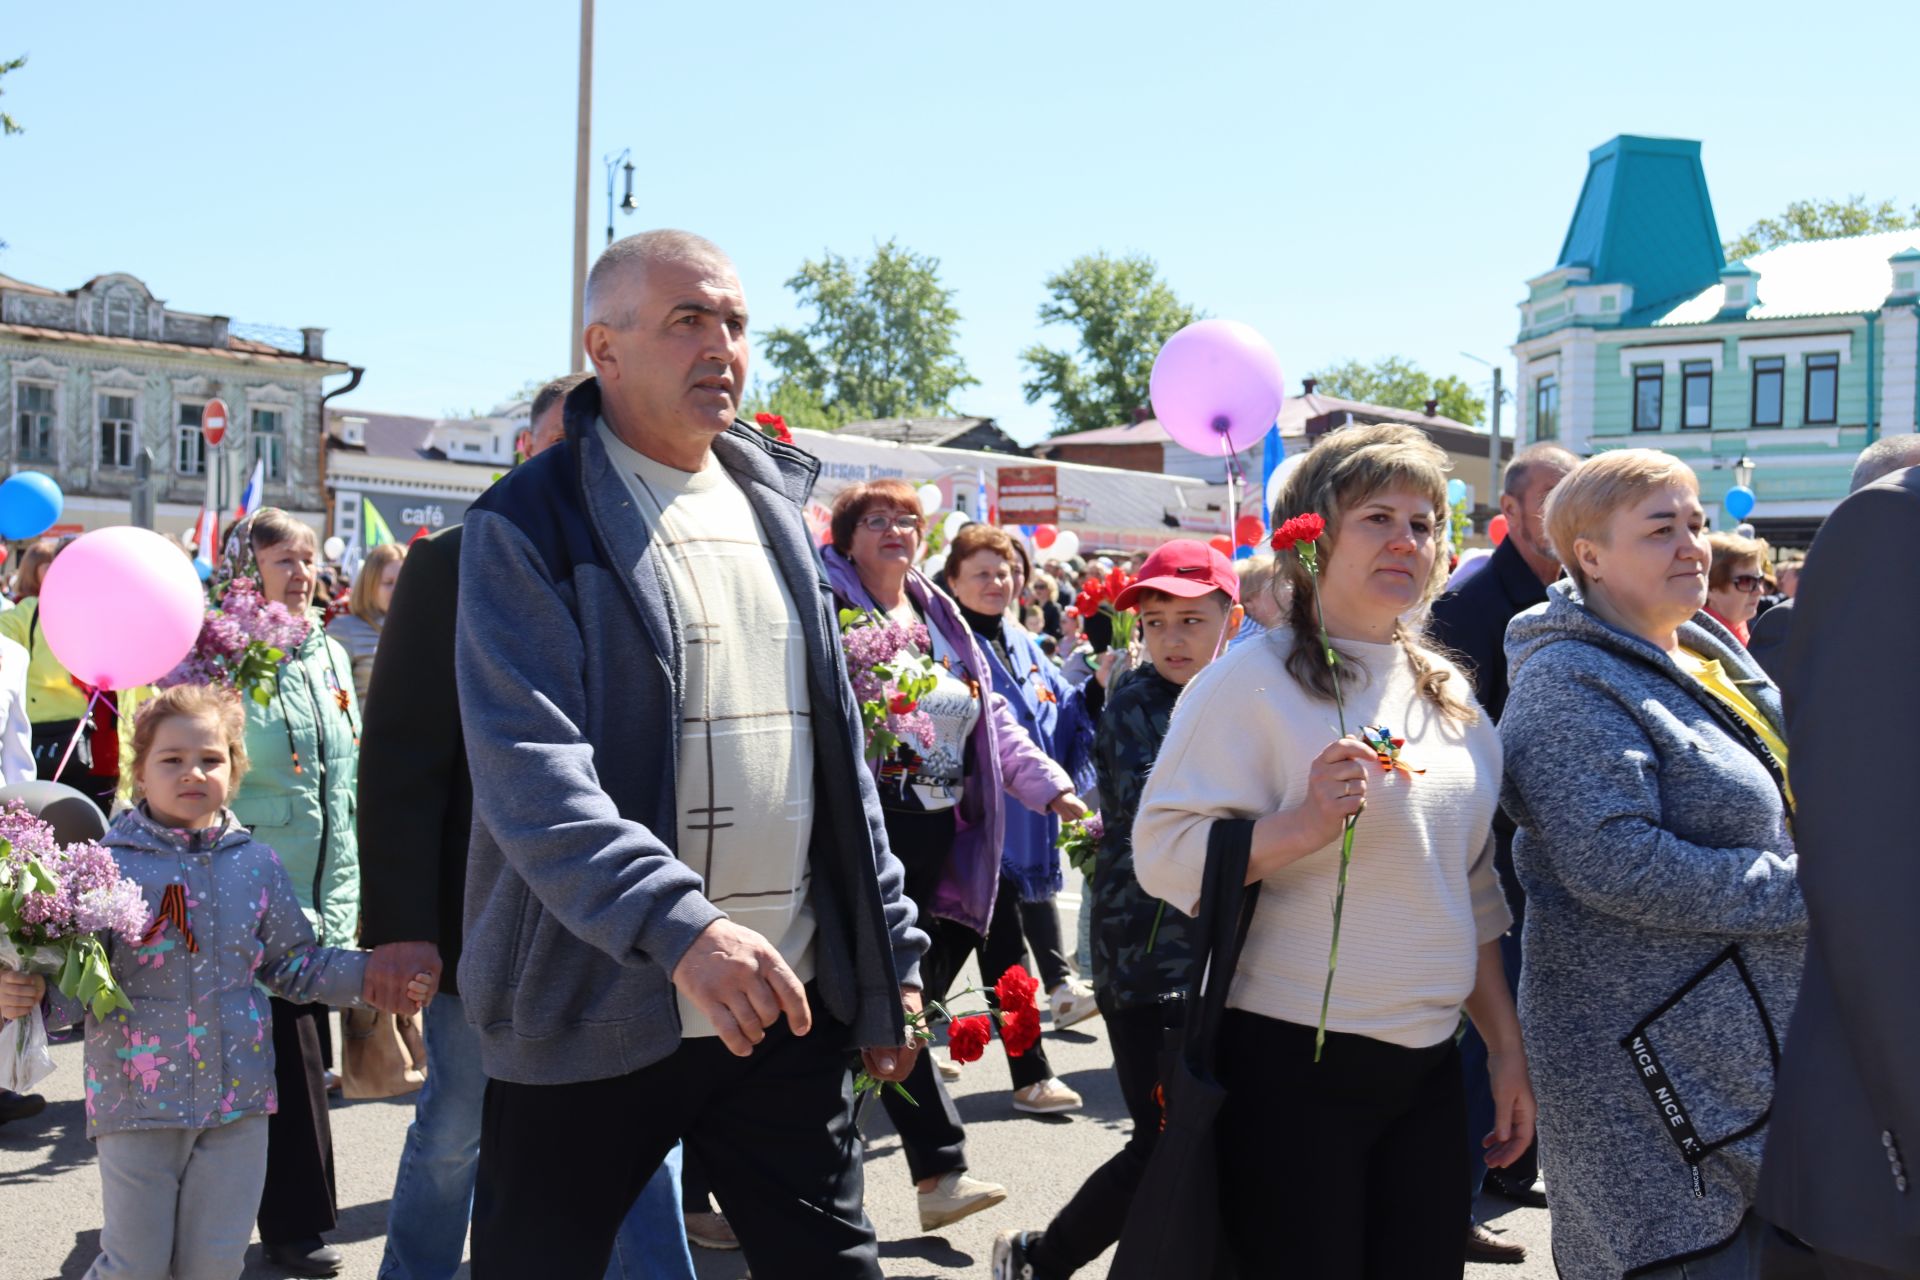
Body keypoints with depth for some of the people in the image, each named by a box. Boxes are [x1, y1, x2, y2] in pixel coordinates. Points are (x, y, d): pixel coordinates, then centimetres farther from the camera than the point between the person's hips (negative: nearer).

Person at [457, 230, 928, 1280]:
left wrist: (889, 953, 13)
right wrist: (680, 927, -34)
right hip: (596, 1015, -5)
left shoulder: (773, 511, 12)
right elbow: (530, 768, -21)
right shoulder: (529, 524, -7)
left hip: (790, 1004, 5)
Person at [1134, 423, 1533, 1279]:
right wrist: (1301, 825, -29)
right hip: (1292, 1068, -6)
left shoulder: (1449, 694, 13)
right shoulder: (1252, 681, -9)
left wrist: (1506, 1046, 16)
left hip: (1428, 1071, 7)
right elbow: (1162, 854, -16)